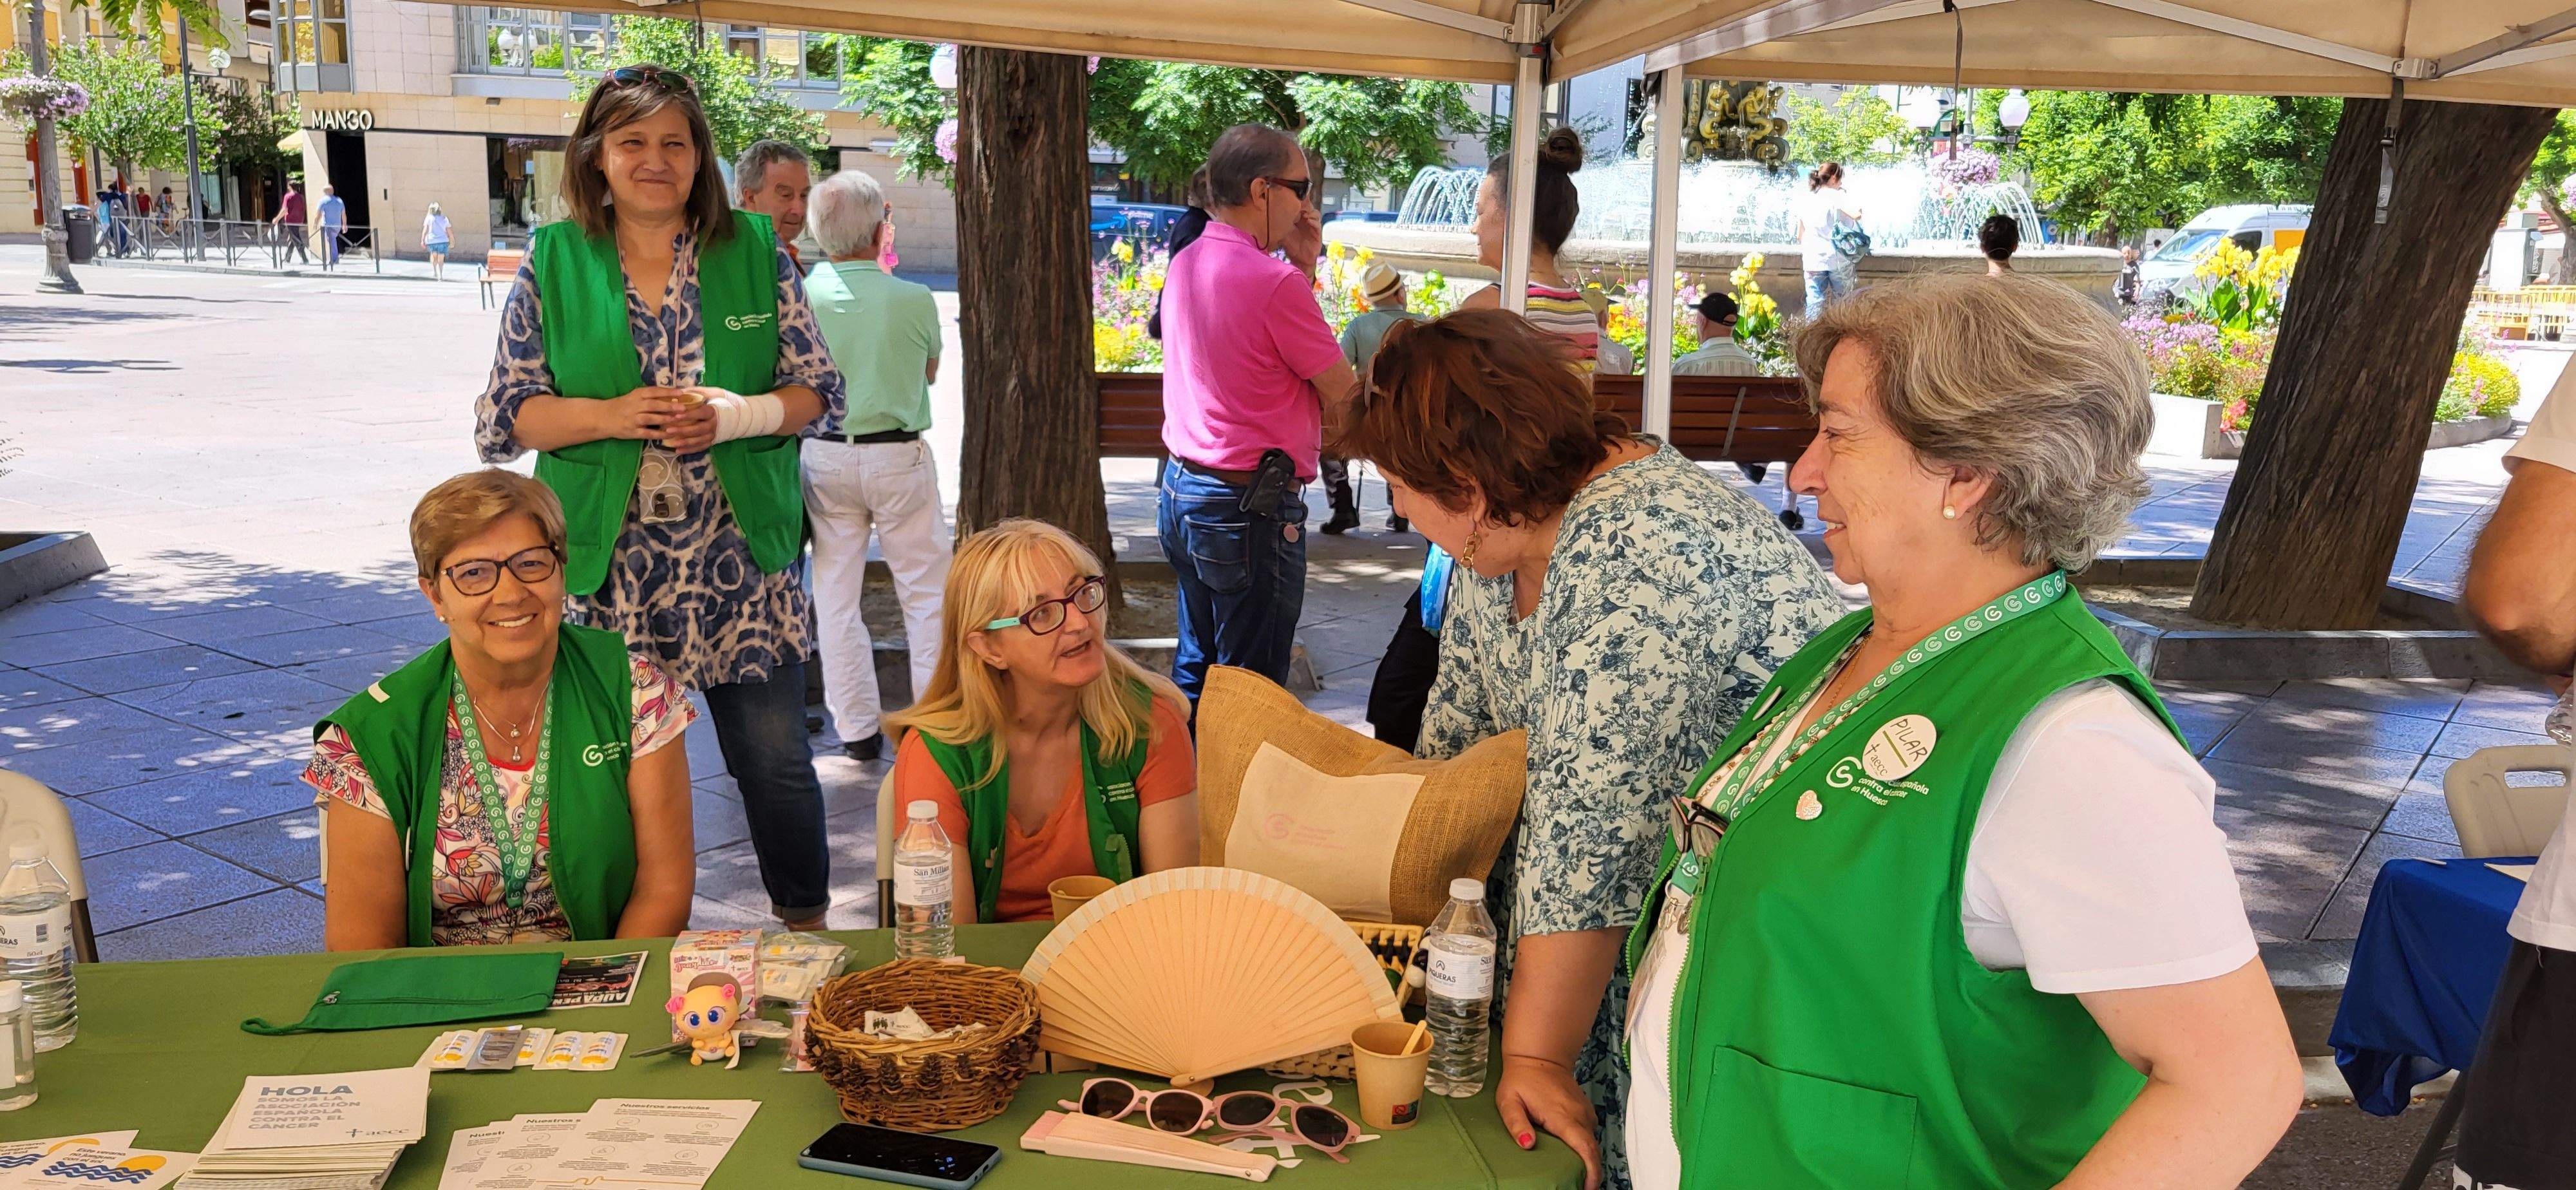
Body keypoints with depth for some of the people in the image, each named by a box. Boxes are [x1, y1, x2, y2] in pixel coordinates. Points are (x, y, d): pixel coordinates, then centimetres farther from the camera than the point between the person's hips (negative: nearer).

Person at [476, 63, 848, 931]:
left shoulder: (755, 253, 5)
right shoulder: (552, 265, 4)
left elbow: (822, 394, 5)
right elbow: (500, 422, 3)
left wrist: (736, 415, -13)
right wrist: (611, 416, -14)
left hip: (741, 563, 0)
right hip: (607, 567, 0)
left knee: (775, 759, 4)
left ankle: (807, 925, 25)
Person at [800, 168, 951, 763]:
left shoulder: (800, 294, -9)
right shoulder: (914, 300, -13)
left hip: (824, 457, 2)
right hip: (899, 456, -2)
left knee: (835, 594, 10)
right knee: (926, 592, 9)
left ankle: (857, 729, 14)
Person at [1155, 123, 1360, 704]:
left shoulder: (1186, 263, 8)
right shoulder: (1275, 281, -19)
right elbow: (1342, 392, -10)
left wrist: (1303, 267, 9)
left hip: (1181, 489, 9)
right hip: (1251, 507, -9)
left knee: (1194, 670, 19)